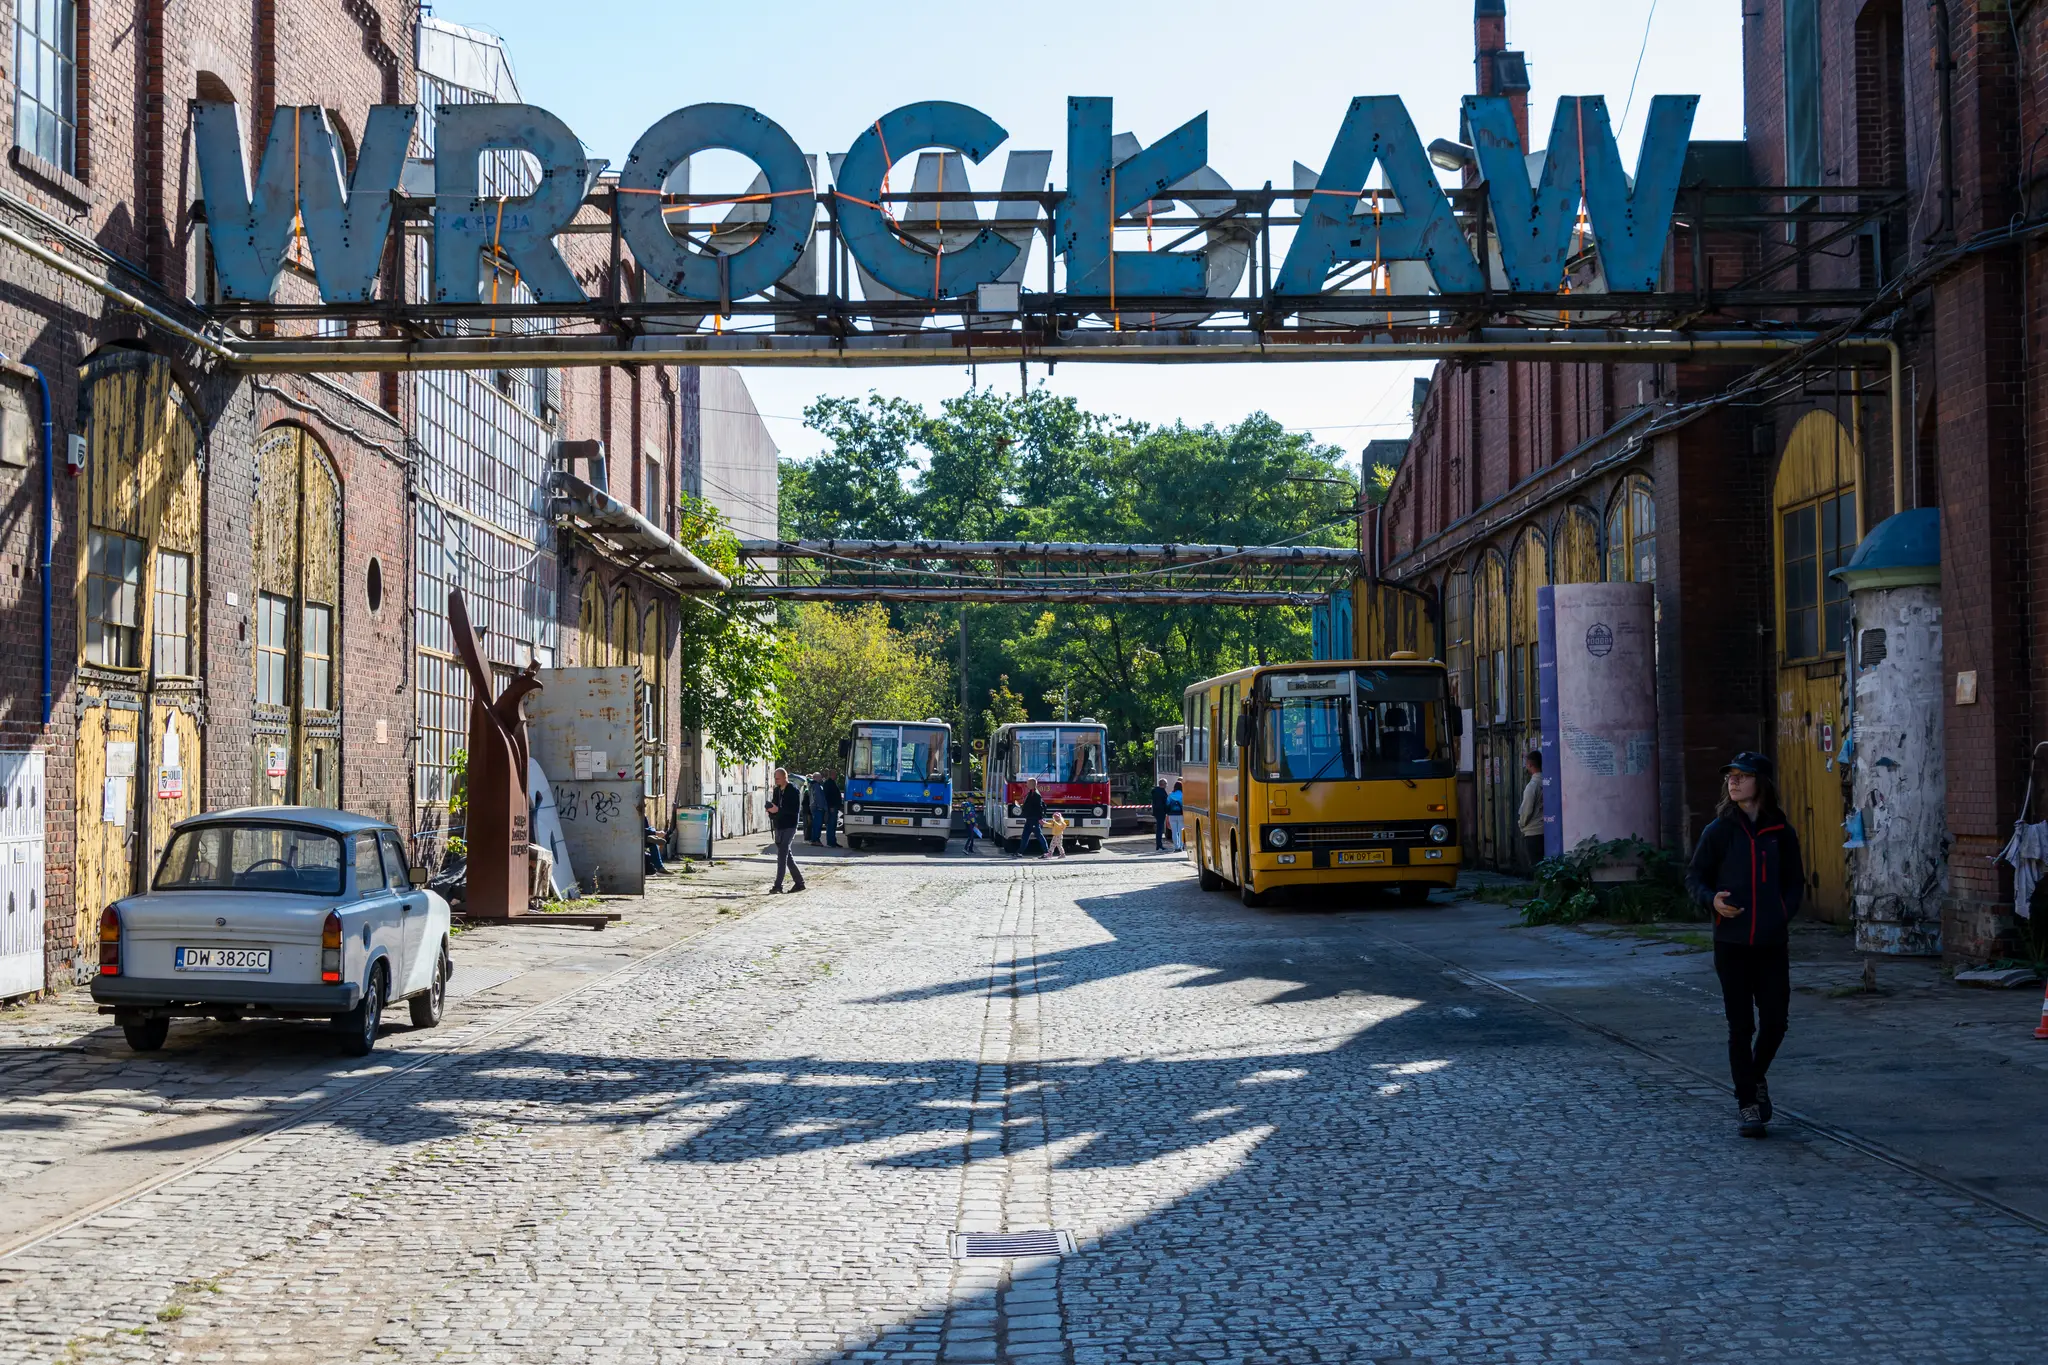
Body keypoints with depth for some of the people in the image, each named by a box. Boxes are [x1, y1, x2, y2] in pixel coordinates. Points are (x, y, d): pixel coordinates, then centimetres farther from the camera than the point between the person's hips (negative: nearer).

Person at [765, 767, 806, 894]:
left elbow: (795, 810, -16)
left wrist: (778, 810, -24)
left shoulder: (793, 791, -9)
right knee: (787, 855, 11)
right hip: (779, 826, 8)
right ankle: (799, 882, 20)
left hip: (789, 827, -8)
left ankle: (778, 885, -14)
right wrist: (771, 809, -2)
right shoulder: (776, 790, 13)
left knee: (782, 855, -12)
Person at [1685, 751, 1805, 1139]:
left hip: (1772, 943, 1)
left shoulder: (1781, 833, 4)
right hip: (1732, 943, -1)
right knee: (1741, 1026, 0)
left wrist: (1782, 915, -2)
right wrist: (1712, 899, -14)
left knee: (1774, 1023, 2)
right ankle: (1747, 1105, 8)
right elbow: (1694, 875, 6)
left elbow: (1795, 882, 14)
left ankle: (1756, 1077, 31)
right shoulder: (1719, 831, 0)